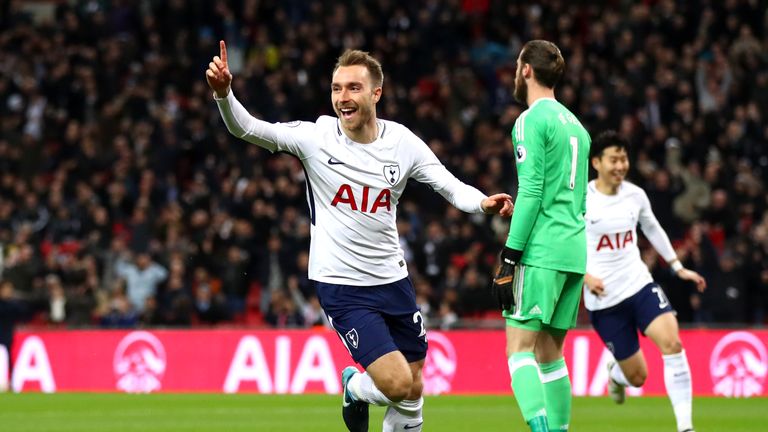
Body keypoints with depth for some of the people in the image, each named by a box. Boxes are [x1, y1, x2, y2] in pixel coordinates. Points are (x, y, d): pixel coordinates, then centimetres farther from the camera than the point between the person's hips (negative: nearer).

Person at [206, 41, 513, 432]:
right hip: (340, 284, -4)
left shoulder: (402, 143, -2)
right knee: (397, 384, -15)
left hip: (392, 279, 4)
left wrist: (483, 203, -19)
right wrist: (223, 93, -35)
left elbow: (452, 187, 2)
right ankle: (355, 388, 19)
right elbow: (247, 128, -16)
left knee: (412, 393, 8)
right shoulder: (315, 136, -10)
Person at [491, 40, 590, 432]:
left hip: (541, 252, -8)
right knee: (551, 353, 11)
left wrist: (509, 260, -15)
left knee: (519, 349, -11)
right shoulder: (575, 124, 20)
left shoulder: (531, 121, -6)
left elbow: (530, 191, -14)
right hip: (573, 252, 8)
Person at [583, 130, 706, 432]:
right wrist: (583, 276, -16)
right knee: (637, 377, 0)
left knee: (672, 342, -23)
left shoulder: (635, 195, 3)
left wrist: (677, 267, 22)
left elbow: (652, 229, 22)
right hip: (603, 298, -3)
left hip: (639, 285, 3)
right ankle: (616, 372, 41)